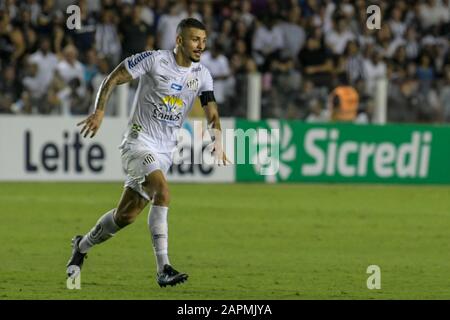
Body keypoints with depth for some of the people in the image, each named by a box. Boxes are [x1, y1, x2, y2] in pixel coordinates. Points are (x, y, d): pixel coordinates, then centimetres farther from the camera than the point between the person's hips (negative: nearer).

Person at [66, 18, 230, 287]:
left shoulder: (202, 75, 4)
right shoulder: (154, 60, -10)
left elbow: (212, 113, 0)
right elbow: (114, 79, -4)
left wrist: (217, 141, -19)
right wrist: (99, 111, -16)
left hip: (165, 151, 6)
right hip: (139, 141, -6)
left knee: (126, 215, 8)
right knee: (162, 191, -29)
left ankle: (83, 246, 35)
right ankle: (164, 269, -30)